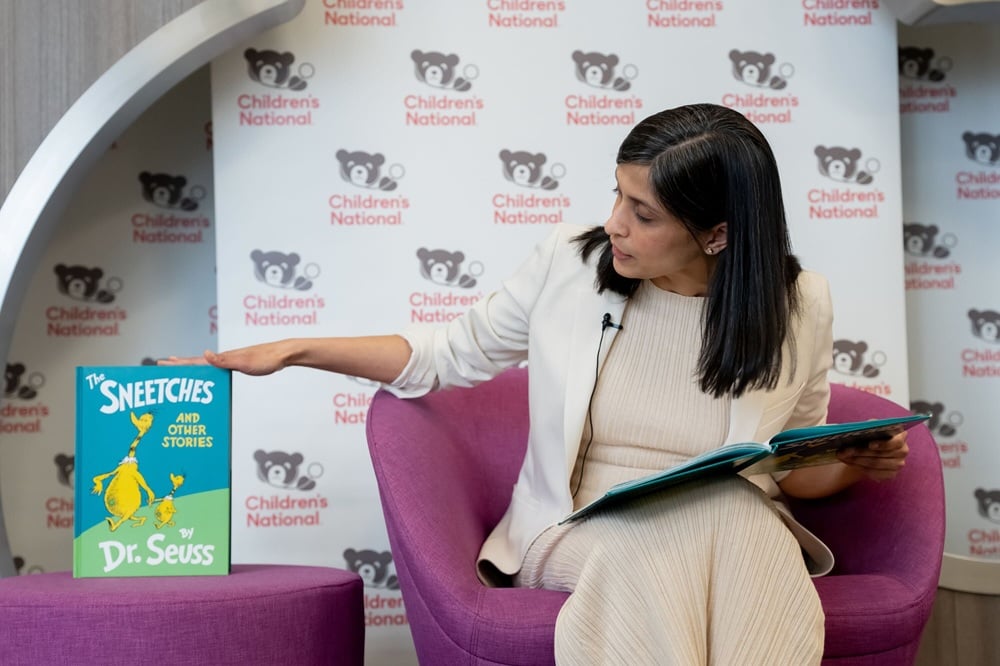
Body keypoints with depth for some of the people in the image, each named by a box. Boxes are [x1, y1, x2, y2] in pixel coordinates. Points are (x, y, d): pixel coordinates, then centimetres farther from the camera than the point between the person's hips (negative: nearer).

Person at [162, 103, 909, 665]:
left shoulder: (796, 306, 0)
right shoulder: (571, 263, 0)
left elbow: (792, 470, 13)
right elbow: (452, 354, 14)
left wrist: (855, 464, -9)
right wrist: (297, 349, 8)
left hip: (731, 531, 1)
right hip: (579, 528, 0)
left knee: (743, 529, -37)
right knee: (650, 547, -37)